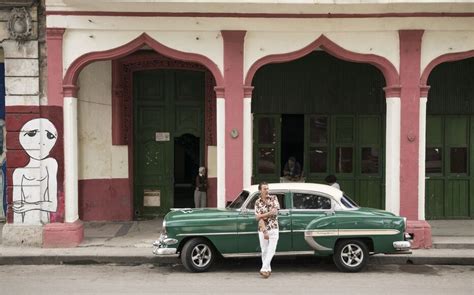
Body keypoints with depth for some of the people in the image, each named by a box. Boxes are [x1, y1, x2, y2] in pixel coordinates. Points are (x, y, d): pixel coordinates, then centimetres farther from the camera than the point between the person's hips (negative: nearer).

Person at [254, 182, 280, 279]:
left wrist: (261, 215, -12)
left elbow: (275, 212, -12)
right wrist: (264, 231, -18)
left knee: (271, 250, -7)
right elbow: (259, 218, -10)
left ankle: (264, 269, -6)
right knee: (264, 251, 5)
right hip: (262, 229, 0)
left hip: (274, 228, 0)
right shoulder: (257, 203, -2)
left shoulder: (273, 198, 0)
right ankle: (268, 269, 18)